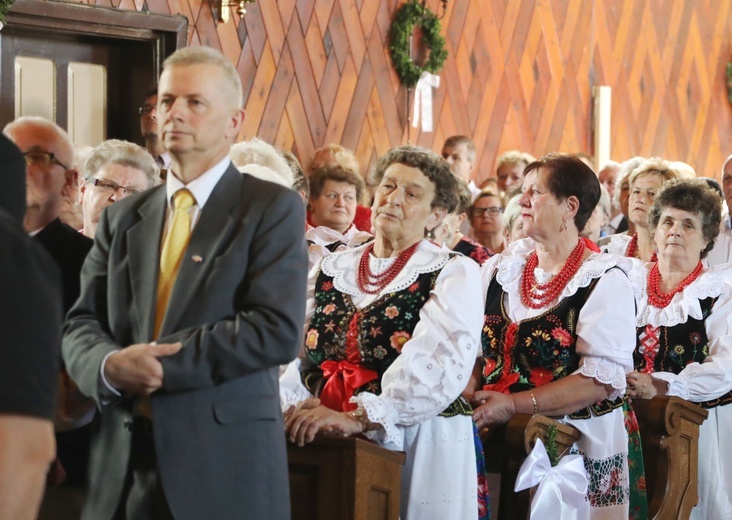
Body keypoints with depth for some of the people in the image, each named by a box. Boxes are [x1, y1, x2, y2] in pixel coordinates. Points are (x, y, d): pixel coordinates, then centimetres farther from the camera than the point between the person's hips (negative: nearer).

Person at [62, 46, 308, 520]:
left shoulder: (273, 208, -2)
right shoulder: (122, 217, 14)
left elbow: (279, 330, -13)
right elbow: (81, 325, 8)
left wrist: (160, 361, -15)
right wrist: (110, 365, -14)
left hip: (224, 463, -4)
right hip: (124, 462, 4)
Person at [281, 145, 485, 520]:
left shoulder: (453, 274, -2)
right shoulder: (332, 270, 14)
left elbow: (440, 365, -18)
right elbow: (296, 349, 6)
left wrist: (358, 417, -28)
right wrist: (294, 405, -16)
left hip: (417, 446, -4)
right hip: (328, 446, 4)